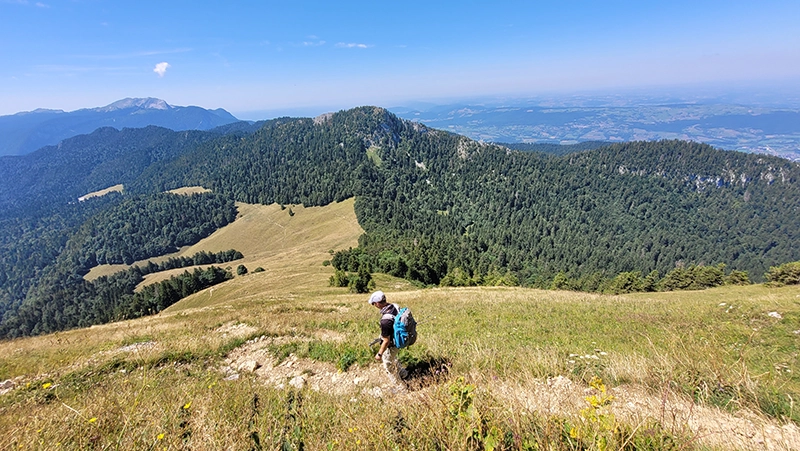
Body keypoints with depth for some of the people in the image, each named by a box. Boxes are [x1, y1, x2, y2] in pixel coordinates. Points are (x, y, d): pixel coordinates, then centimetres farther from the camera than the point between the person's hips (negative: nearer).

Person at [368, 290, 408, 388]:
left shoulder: (385, 320, -39)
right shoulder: (394, 306, -14)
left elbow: (386, 341, -29)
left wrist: (379, 354, -14)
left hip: (391, 345, -8)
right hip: (397, 338, 8)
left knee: (388, 367, 18)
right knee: (392, 357, 35)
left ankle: (400, 386, 36)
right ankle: (402, 372, 54)